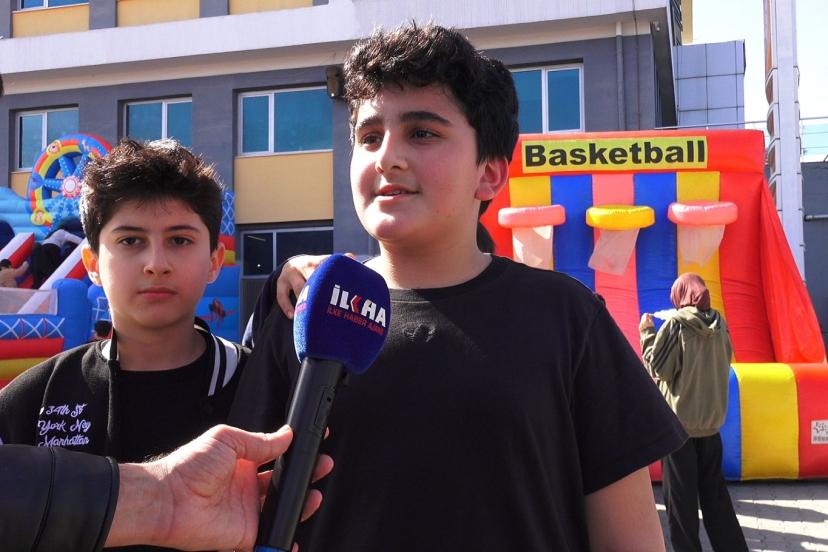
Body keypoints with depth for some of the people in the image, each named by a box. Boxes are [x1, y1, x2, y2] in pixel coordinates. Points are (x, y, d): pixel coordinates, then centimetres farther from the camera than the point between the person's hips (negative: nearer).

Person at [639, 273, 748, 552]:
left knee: (680, 493, 5)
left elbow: (658, 367, -12)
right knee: (714, 490, 16)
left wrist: (647, 333, -1)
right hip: (711, 417, 5)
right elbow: (723, 364, 14)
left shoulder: (676, 324, -13)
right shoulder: (719, 324, 2)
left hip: (679, 419, -5)